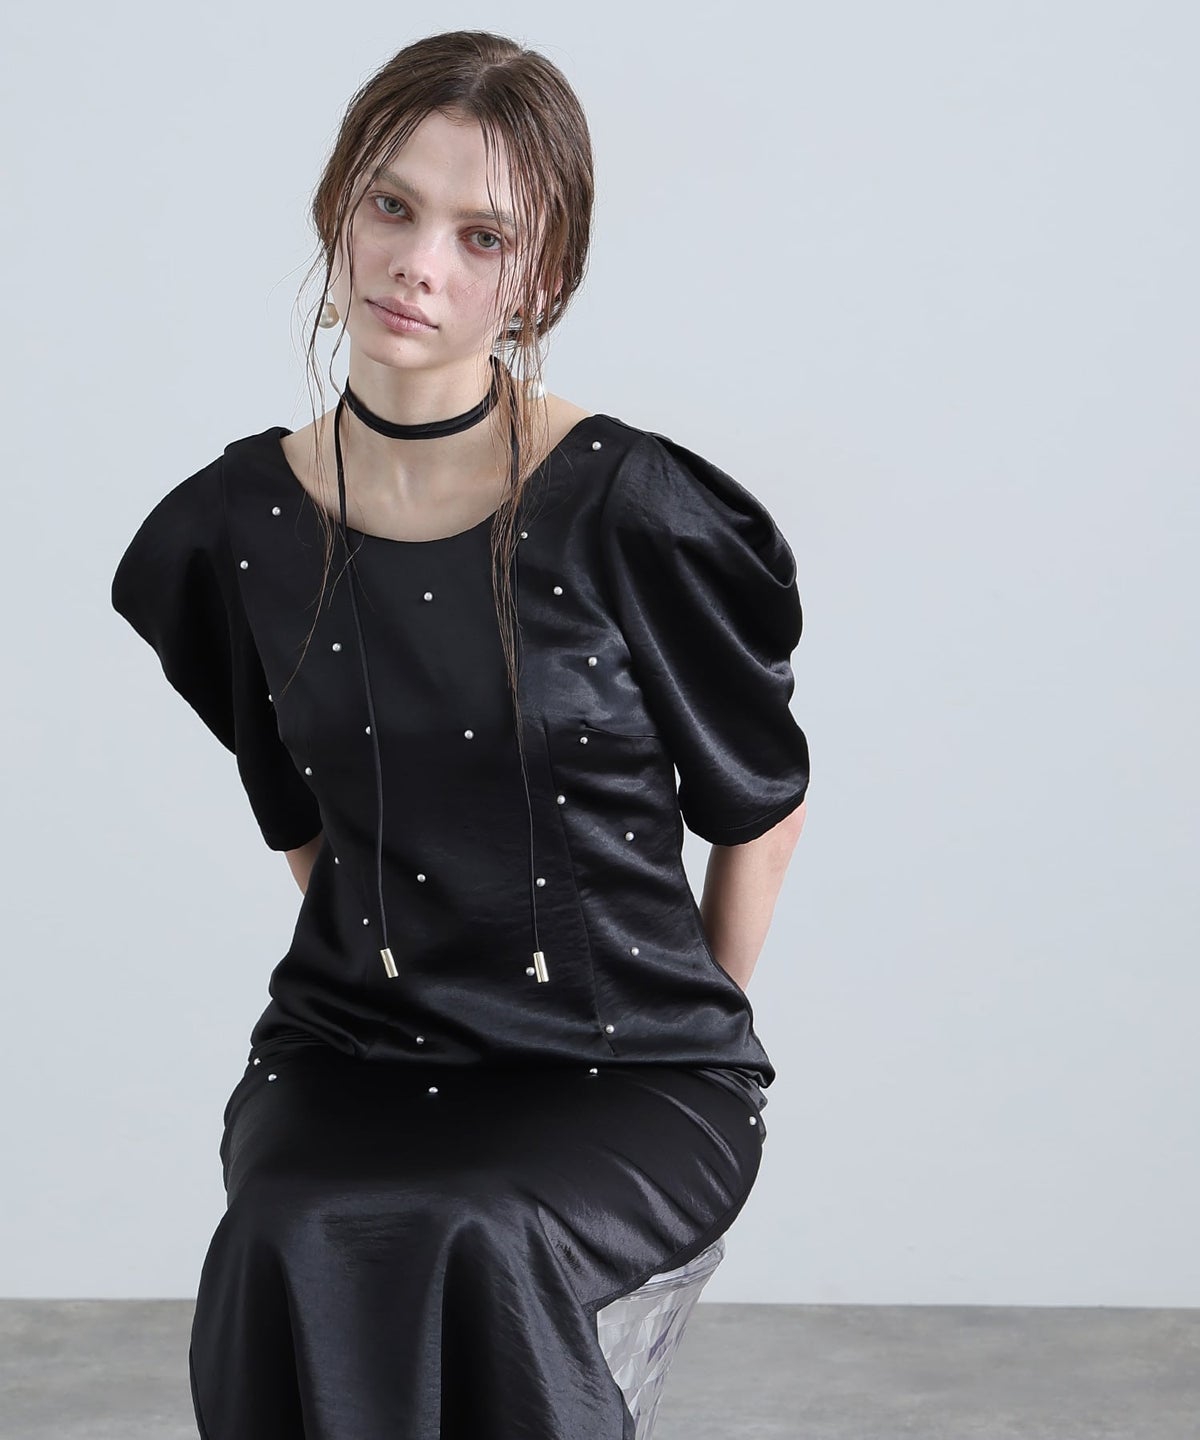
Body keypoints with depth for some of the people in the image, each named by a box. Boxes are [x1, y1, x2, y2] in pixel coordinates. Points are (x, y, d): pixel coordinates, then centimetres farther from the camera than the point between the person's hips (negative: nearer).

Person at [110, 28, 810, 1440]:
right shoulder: (234, 530, 1)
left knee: (465, 1248, -32)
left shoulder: (632, 511, -11)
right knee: (292, 1253, -29)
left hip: (626, 1071, -2)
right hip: (351, 1052, 3)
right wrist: (396, 973, 10)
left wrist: (692, 1033, 7)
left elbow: (760, 802, 2)